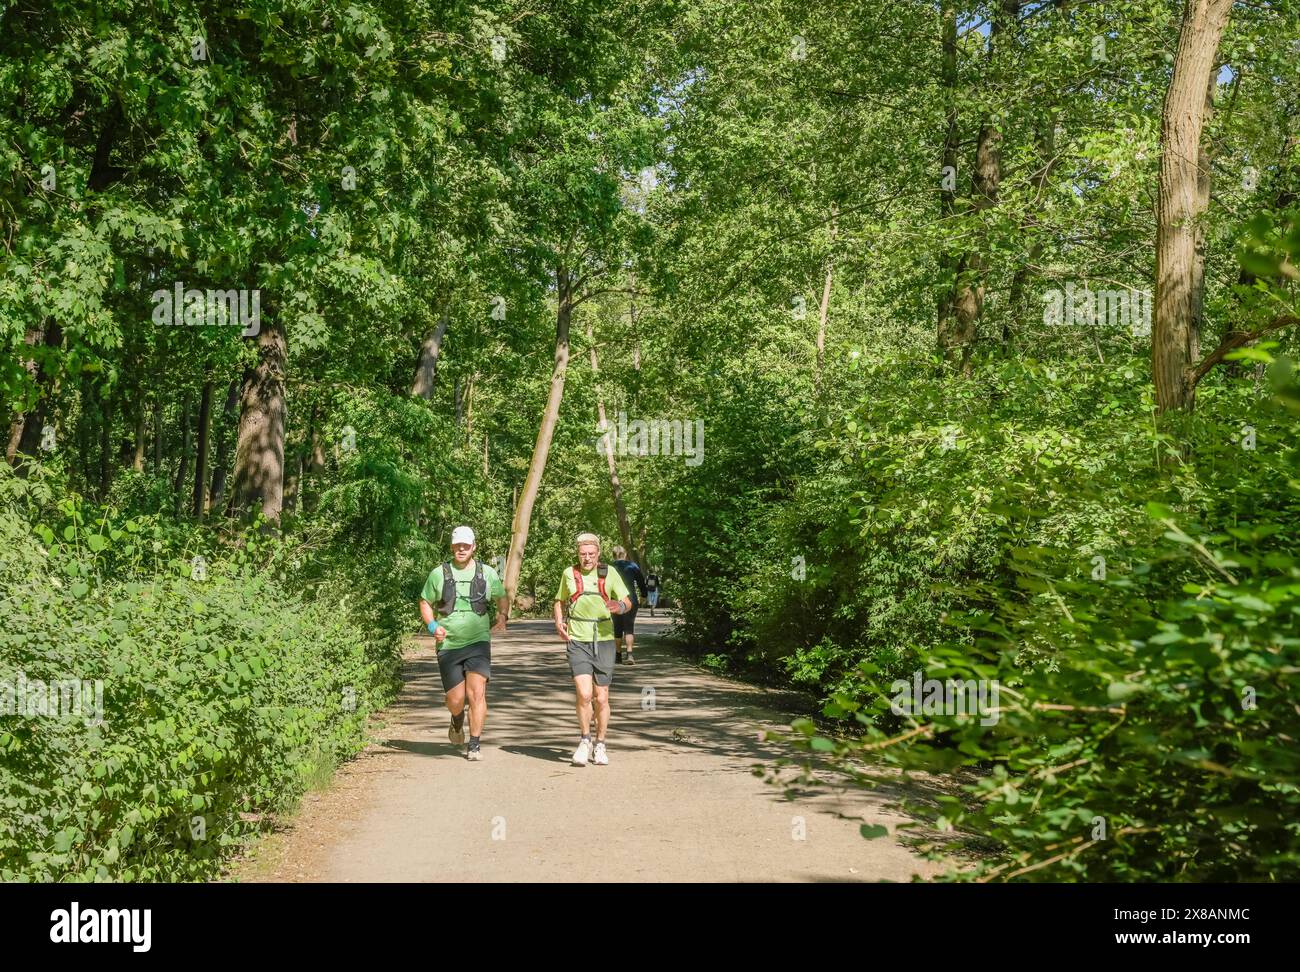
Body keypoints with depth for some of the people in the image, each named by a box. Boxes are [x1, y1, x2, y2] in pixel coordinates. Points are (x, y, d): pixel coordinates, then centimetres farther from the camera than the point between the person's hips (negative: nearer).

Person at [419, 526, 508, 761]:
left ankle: (474, 745, -4)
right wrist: (432, 626, -4)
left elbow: (502, 597, 20)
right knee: (455, 700, 1)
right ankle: (457, 723, 38)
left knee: (477, 693, -14)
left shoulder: (487, 573, 5)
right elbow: (425, 602, 12)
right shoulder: (439, 573, 2)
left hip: (478, 642, 0)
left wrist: (502, 617, 1)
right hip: (448, 645, 0)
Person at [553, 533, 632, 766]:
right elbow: (559, 601, 19)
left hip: (603, 641, 1)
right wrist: (559, 623, 1)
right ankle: (584, 740, 5)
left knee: (601, 698, 5)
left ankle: (599, 746, 23)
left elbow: (628, 602, 3)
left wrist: (621, 606, -21)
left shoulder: (609, 573, 2)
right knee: (584, 694, -16)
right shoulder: (569, 574, 5)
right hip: (577, 641, 0)